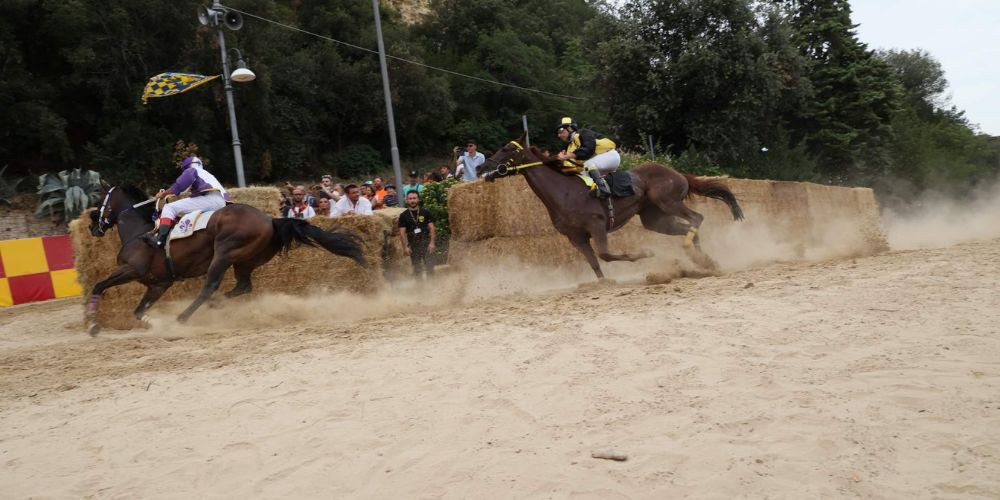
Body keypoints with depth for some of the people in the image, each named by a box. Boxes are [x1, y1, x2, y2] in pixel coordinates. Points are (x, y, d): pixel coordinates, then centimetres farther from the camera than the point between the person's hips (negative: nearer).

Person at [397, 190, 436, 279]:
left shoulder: (425, 212, 2)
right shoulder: (403, 215, 2)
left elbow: (431, 228, 1)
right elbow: (402, 232, 0)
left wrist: (432, 242, -8)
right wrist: (405, 247, -7)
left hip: (425, 242, -1)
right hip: (413, 244, 1)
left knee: (429, 265, -7)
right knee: (416, 267, 7)